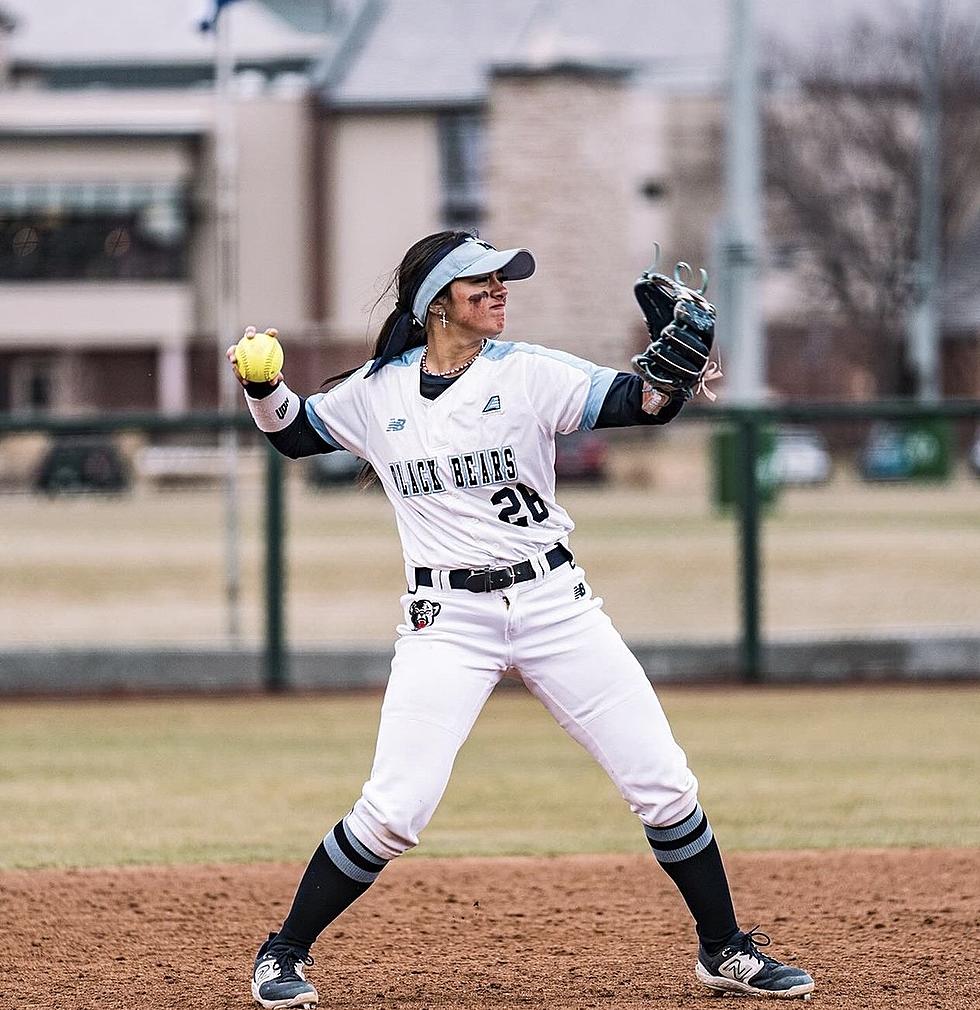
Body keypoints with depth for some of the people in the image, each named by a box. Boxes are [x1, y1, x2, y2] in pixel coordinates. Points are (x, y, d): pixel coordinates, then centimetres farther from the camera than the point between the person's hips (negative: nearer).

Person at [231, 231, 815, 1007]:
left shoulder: (528, 374, -2)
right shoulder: (377, 392, 3)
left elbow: (637, 403, -11)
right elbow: (293, 431, 18)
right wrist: (262, 387, -2)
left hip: (552, 604, 1)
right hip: (446, 621, -1)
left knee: (664, 785, -1)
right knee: (394, 812, -12)